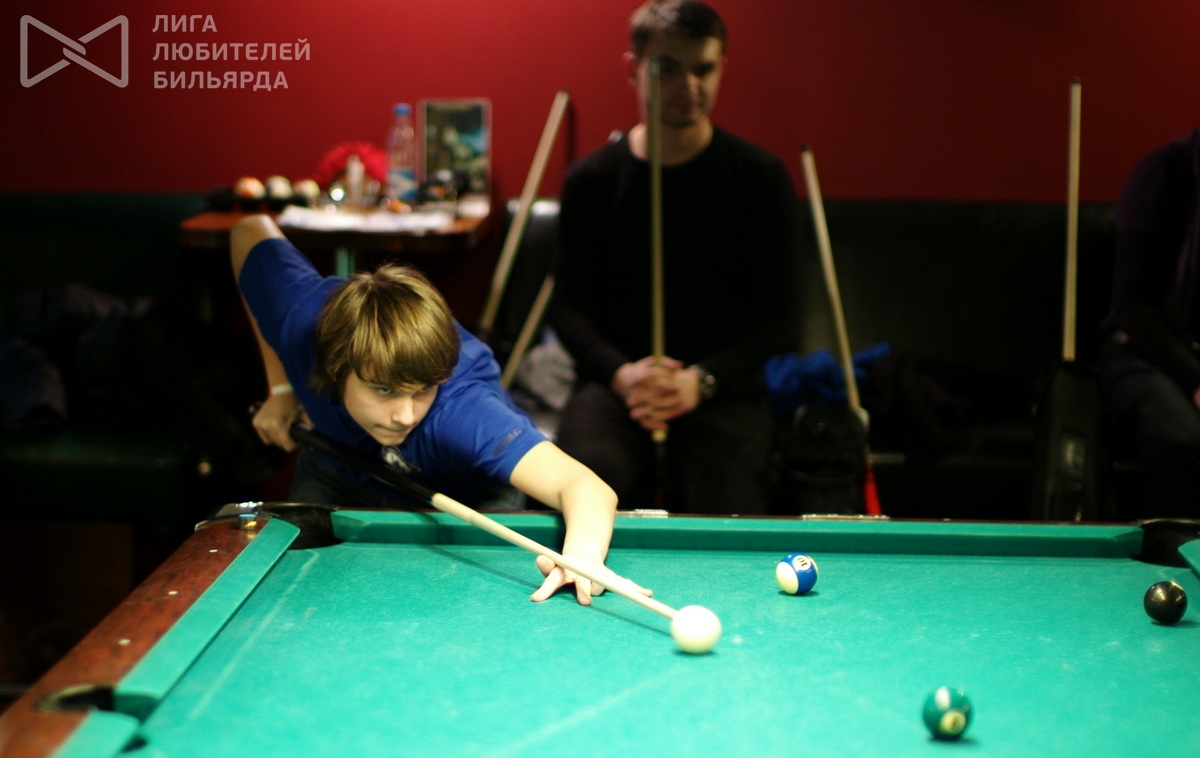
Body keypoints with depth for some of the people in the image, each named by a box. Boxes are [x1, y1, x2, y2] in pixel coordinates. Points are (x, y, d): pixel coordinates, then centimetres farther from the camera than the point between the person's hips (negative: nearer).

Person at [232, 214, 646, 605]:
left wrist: (583, 551, -90)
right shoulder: (301, 320, -39)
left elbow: (587, 486, -65)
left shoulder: (459, 411, -51)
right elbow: (251, 232, -15)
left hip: (461, 496, -3)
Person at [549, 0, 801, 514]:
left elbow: (780, 317, 0)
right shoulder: (591, 181, 4)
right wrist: (619, 372, -14)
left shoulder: (762, 179, 0)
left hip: (724, 388, 0)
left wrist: (702, 379, -15)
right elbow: (568, 304, 5)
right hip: (614, 382, 1)